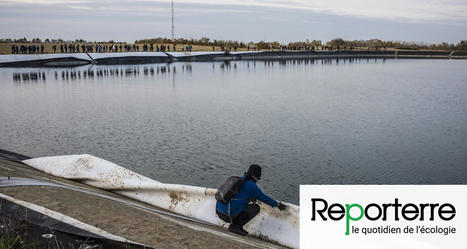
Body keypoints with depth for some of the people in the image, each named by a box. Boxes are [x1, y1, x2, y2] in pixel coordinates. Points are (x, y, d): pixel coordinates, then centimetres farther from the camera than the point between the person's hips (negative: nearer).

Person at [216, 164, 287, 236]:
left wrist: (251, 197, 43)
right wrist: (278, 204, 15)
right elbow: (263, 198, 2)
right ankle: (235, 226, -2)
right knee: (256, 208, 2)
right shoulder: (251, 186, -9)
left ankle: (235, 224, 14)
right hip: (228, 215, -8)